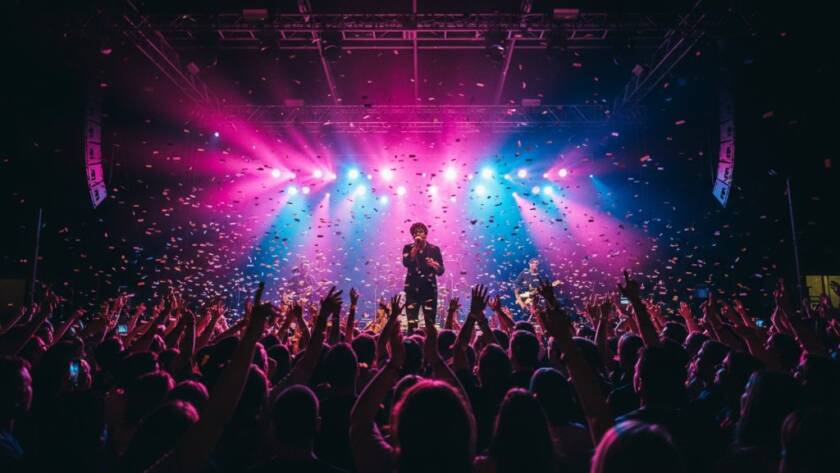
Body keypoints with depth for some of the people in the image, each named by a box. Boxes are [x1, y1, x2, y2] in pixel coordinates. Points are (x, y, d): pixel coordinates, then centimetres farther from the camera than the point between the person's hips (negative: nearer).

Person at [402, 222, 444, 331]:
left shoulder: (434, 249, 5)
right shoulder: (408, 248, 5)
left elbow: (441, 271, 3)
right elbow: (406, 263, -15)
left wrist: (434, 265, -18)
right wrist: (416, 246, -15)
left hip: (429, 289, 0)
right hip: (412, 289, 0)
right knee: (411, 324, -5)